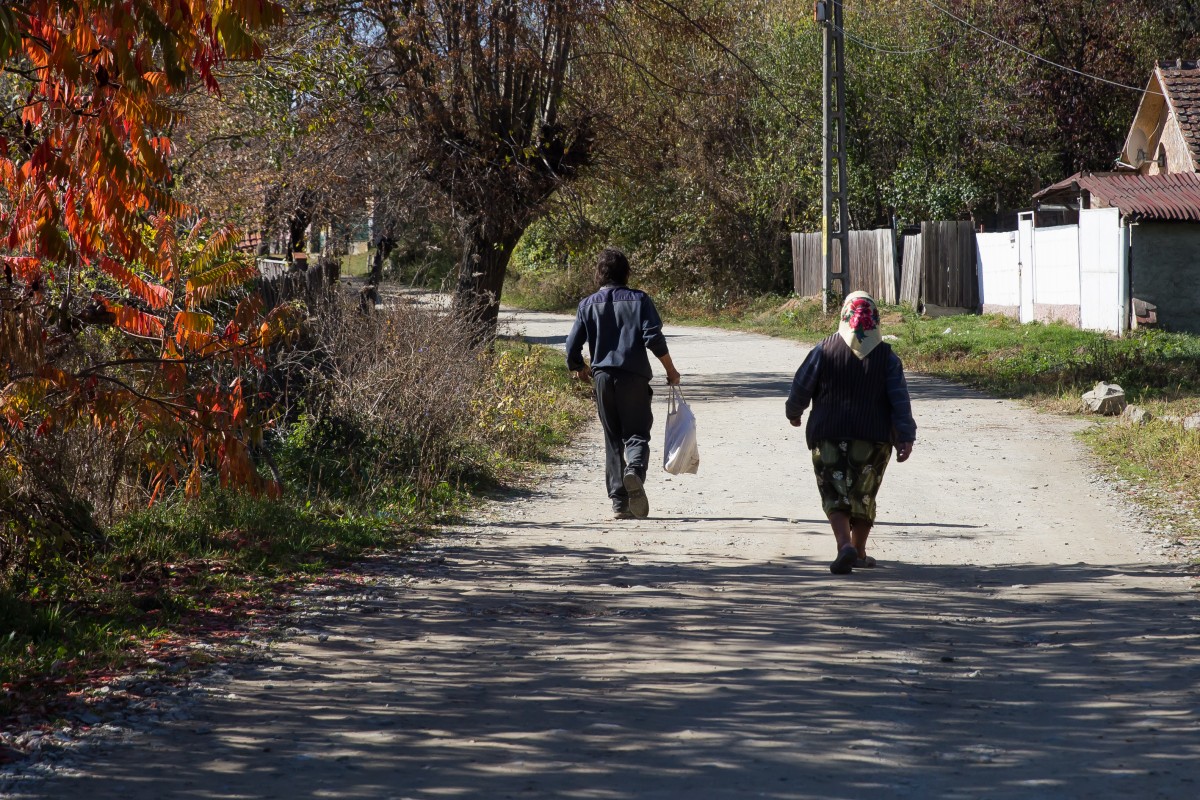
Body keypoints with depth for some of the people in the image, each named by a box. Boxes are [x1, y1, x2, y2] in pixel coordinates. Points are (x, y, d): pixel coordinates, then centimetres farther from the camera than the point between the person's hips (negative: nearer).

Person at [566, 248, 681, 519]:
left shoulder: (588, 305, 7)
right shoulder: (639, 300, 2)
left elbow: (572, 348, 5)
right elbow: (654, 338, -8)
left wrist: (580, 369, 25)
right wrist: (671, 371, 3)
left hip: (603, 377, 2)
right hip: (634, 377, -2)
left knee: (613, 439, 9)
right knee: (637, 433, 1)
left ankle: (620, 502, 3)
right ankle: (635, 469, -33)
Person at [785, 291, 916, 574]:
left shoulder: (824, 350, -3)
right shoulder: (886, 356, -1)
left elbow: (801, 387, 2)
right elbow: (900, 400, -5)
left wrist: (793, 412, 22)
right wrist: (906, 437, -4)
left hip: (829, 437, -1)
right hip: (874, 439, 1)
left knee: (835, 496, 1)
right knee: (863, 495, 16)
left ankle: (845, 545, -21)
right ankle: (858, 552, 23)